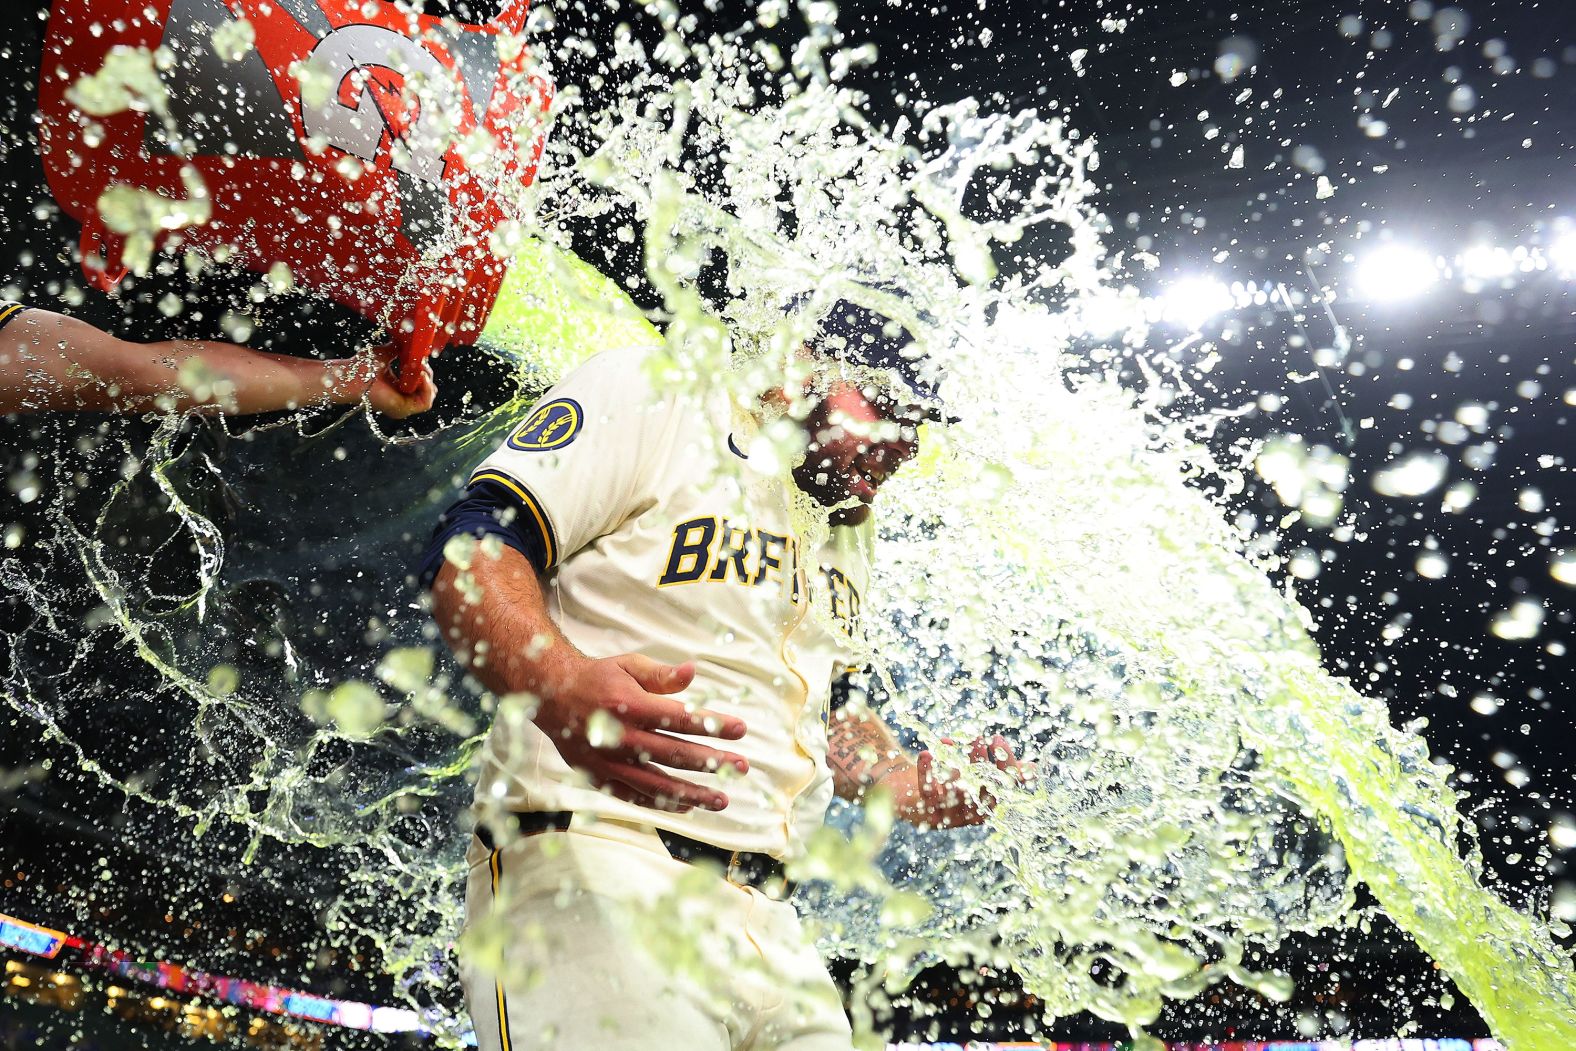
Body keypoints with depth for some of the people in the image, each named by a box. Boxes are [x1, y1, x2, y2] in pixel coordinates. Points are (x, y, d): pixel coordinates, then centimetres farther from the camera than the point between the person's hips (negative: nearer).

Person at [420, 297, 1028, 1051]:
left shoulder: (848, 525, 23)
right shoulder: (655, 393, -2)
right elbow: (473, 544, -12)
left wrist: (908, 784, 11)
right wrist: (559, 687, -31)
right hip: (588, 864, -7)